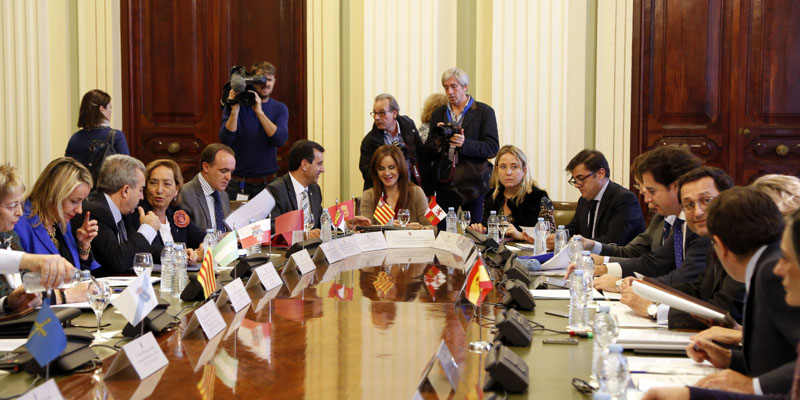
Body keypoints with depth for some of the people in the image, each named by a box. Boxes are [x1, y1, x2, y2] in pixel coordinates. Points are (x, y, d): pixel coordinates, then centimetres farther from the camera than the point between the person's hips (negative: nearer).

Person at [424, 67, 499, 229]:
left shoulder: (484, 112, 4)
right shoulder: (438, 114, 15)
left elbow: (492, 147, -5)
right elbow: (428, 153, 13)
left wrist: (465, 144, -19)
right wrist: (438, 142, -9)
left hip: (473, 182, -3)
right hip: (444, 183, 3)